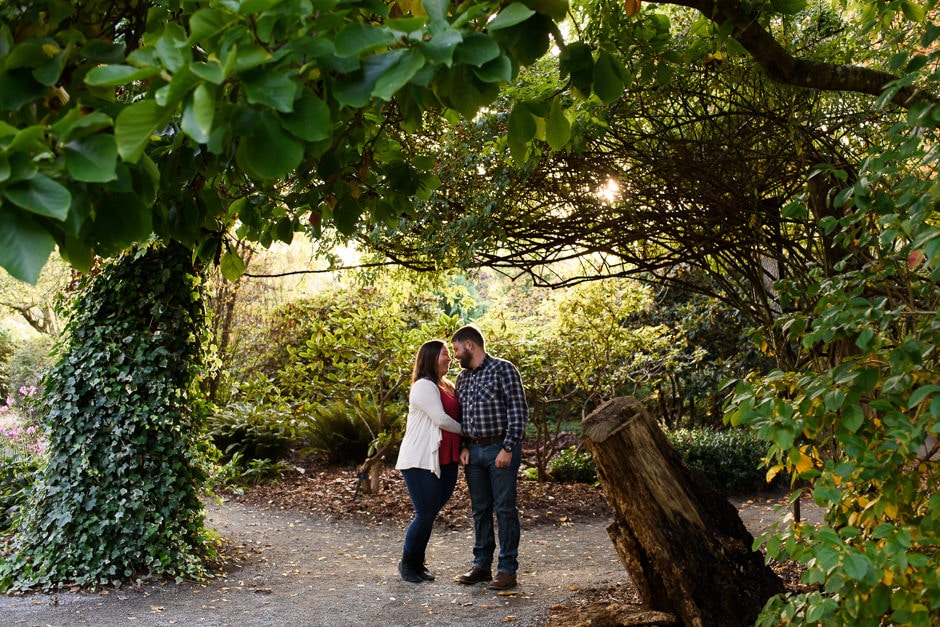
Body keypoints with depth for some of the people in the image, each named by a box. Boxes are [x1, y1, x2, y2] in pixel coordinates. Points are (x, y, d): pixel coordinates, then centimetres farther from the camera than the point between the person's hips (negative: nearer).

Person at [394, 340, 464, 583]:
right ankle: (407, 563, 14)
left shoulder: (446, 386, 17)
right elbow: (441, 419, -16)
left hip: (445, 460, 8)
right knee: (425, 514, -4)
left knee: (430, 514, 10)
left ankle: (418, 563, 23)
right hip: (421, 460, -8)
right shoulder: (424, 386, -11)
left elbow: (456, 416, 19)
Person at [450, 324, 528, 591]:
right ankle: (482, 565, 21)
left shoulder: (503, 370, -8)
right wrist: (463, 446, 4)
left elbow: (519, 411, -13)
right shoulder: (462, 377, 13)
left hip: (500, 450, -7)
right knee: (480, 509, 12)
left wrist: (508, 448, -17)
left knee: (505, 509, -1)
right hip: (473, 451, 7)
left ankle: (507, 569, 6)